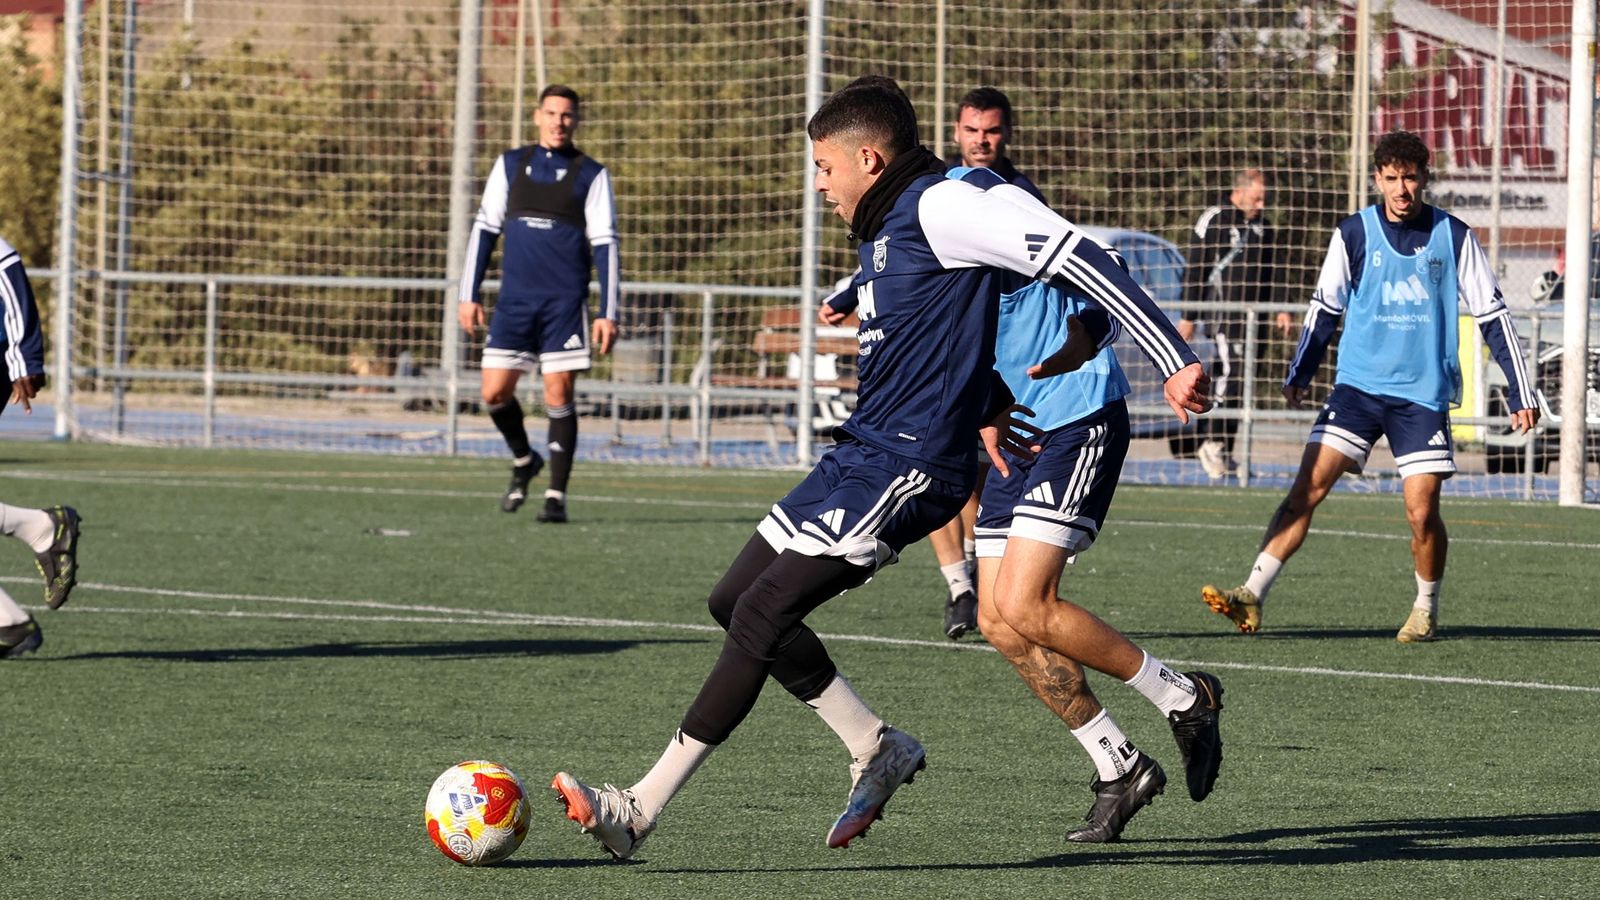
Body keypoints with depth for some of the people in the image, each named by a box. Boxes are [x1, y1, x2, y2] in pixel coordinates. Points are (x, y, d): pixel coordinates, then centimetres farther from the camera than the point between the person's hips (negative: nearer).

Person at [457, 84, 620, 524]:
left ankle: (556, 496, 2)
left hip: (565, 302, -3)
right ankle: (523, 461, 25)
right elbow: (484, 228, 12)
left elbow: (604, 245, 0)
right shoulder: (510, 165, 10)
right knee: (495, 392, -2)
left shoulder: (591, 175, 2)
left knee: (559, 395, -6)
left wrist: (608, 314, -6)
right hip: (514, 301, 3)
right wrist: (469, 295, 6)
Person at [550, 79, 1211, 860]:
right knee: (734, 601, 12)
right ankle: (877, 750, 19)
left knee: (760, 616, -15)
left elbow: (1072, 255, -19)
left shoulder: (939, 207, -13)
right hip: (861, 453, 11)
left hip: (907, 467, -11)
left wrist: (1172, 360, -22)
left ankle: (641, 808, -16)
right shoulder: (885, 229, 18)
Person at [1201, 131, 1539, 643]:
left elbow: (1492, 315, 4)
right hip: (1358, 386, 1)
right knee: (1308, 486, -13)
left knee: (1422, 511, -7)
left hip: (1424, 394, -1)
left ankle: (1427, 609, 18)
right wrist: (1298, 376, 14)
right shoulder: (1354, 234, 2)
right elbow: (1325, 308, 13)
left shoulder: (1453, 237, 0)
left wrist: (1521, 393, 3)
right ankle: (1252, 596, -15)